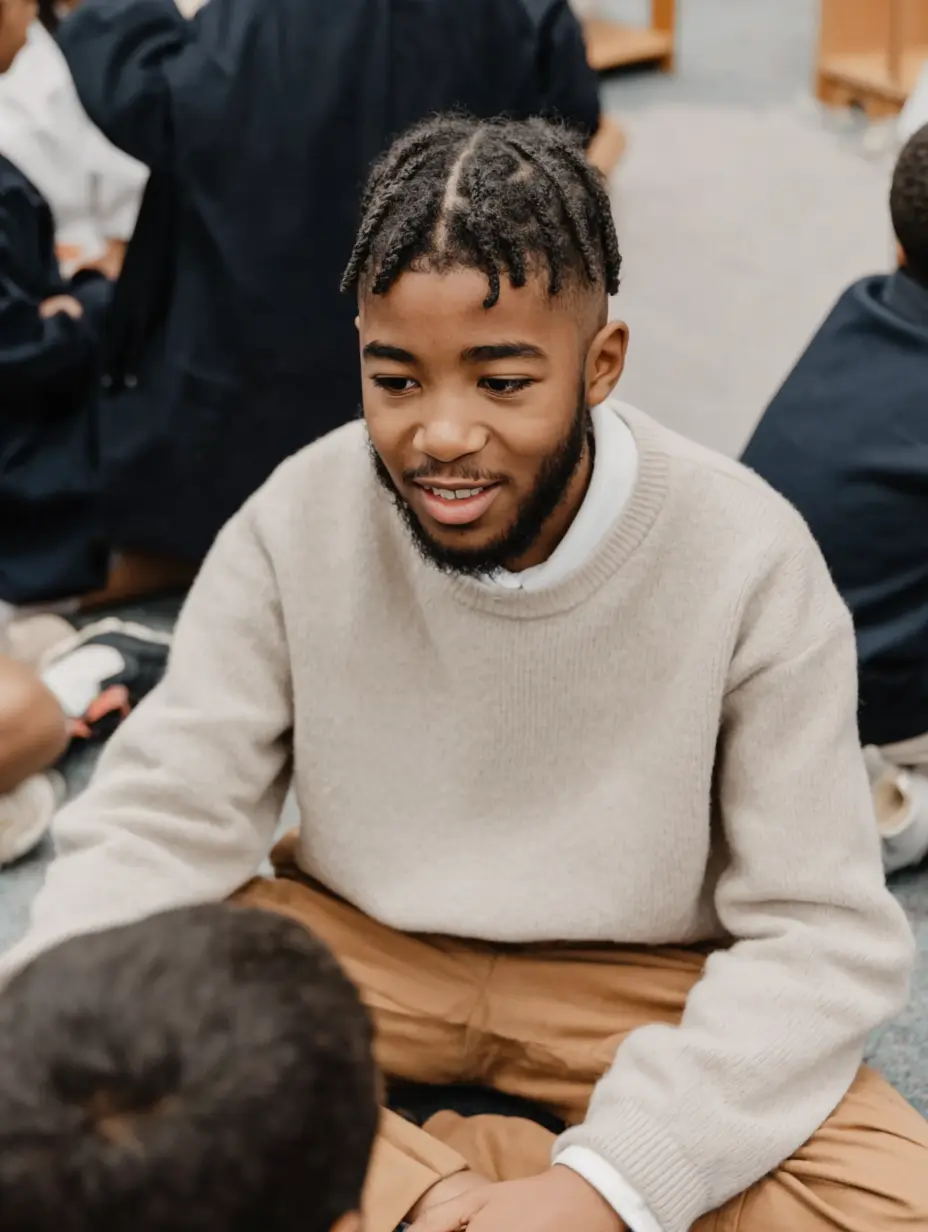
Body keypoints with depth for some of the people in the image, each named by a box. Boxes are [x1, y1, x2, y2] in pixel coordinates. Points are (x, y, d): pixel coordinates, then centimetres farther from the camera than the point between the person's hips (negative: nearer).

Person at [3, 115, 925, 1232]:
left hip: (640, 990, 0)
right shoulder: (297, 522, -14)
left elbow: (821, 935, -17)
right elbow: (157, 824, -11)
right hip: (350, 947, 1)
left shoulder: (747, 560, -19)